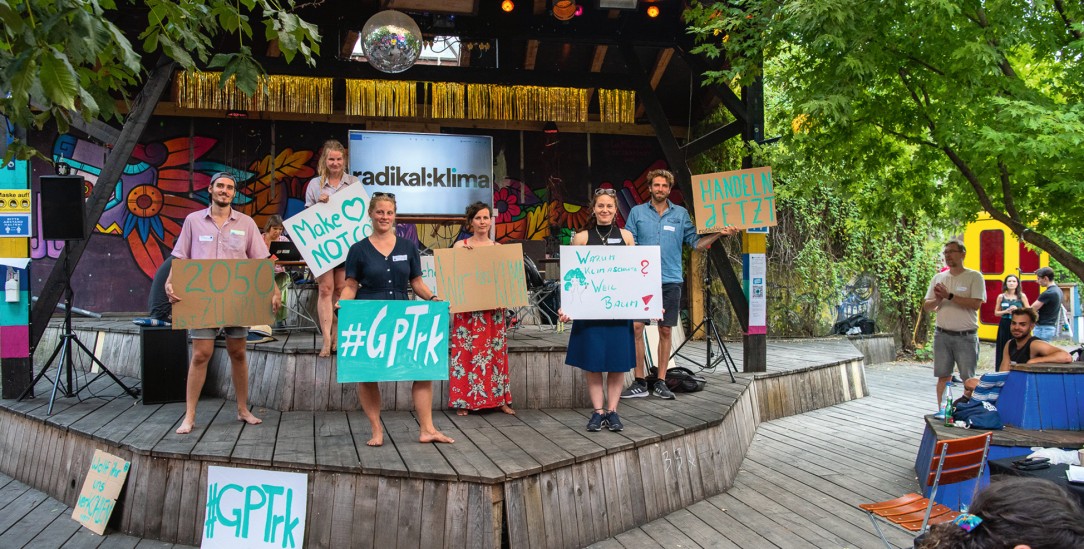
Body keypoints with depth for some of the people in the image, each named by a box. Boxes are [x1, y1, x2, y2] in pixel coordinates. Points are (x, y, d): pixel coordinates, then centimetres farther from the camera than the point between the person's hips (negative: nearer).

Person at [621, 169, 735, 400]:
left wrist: (720, 233, -5)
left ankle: (660, 383, 15)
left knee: (665, 331, 5)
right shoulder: (637, 212, 6)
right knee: (636, 327, -8)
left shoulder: (681, 214, 9)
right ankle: (640, 383, 2)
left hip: (670, 281, 1)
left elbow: (696, 242, 7)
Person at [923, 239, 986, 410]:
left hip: (966, 337, -4)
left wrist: (949, 296, -18)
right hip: (942, 335, 4)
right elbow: (926, 307, 9)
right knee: (943, 376, 8)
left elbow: (976, 304, -18)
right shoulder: (938, 278, 9)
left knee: (968, 379, 4)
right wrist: (938, 300, -12)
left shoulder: (974, 276, -4)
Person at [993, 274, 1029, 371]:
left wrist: (1018, 310, -11)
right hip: (1004, 326, 1)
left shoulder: (1022, 296, 3)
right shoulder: (1001, 297, 6)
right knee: (1004, 350, 1)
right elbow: (996, 312, 10)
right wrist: (1006, 311, -8)